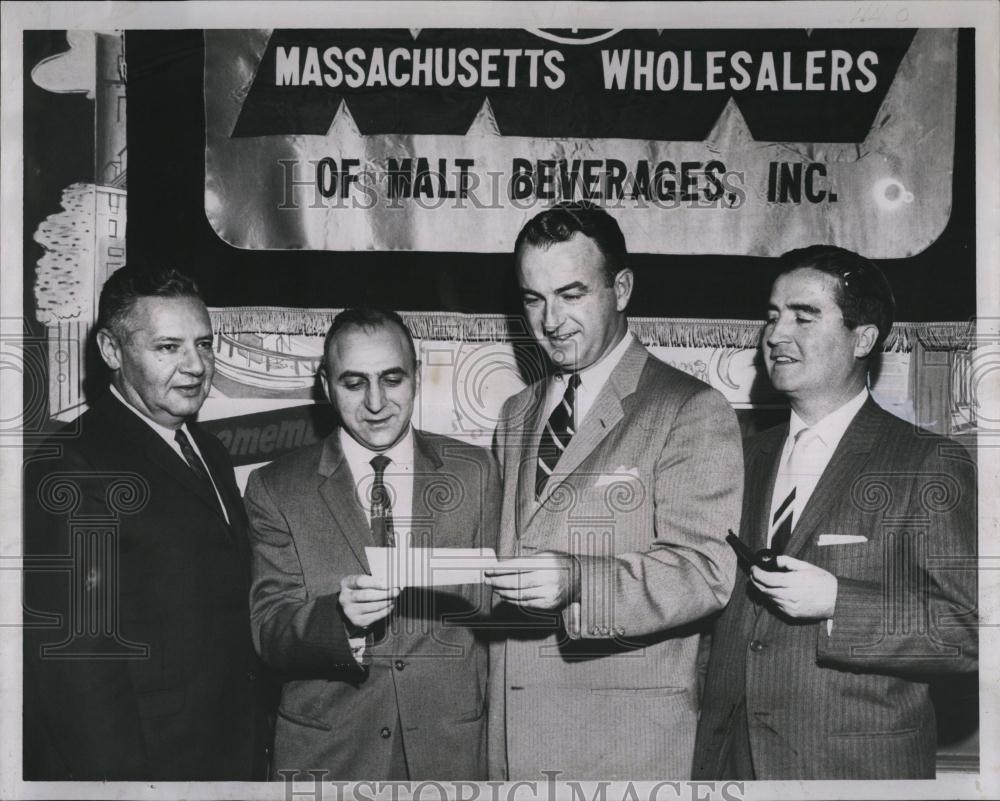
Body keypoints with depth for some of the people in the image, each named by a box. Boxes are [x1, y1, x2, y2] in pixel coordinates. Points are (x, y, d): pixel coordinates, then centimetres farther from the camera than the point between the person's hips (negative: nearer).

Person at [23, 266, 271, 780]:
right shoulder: (70, 471, -18)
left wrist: (258, 749, 11)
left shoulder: (210, 454, 10)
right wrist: (119, 776, -21)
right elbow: (75, 661, -21)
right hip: (147, 766, -8)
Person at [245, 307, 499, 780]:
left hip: (455, 748, 1)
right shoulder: (275, 489, -3)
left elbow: (498, 606, 3)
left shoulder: (476, 472, 2)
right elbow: (268, 632, -8)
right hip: (327, 757, -1)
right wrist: (339, 616, -27)